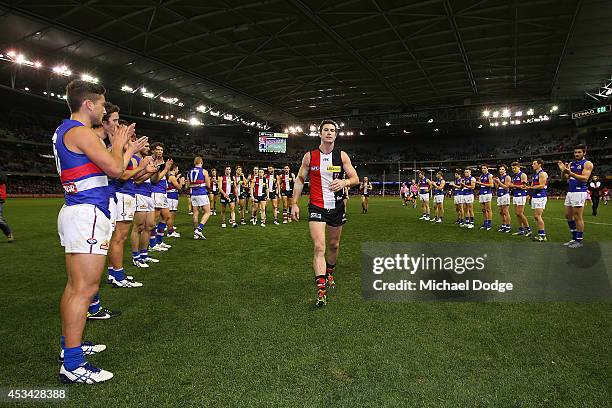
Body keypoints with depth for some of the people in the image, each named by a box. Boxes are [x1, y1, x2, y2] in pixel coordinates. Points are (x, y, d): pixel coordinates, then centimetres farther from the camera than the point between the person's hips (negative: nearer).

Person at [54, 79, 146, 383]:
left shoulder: (65, 131, 20)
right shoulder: (79, 131, -12)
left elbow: (105, 166, 22)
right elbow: (115, 169, -17)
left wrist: (128, 150, 24)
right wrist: (118, 145, 1)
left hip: (75, 212, 11)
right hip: (88, 213, -11)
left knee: (74, 285, 16)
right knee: (85, 289, -9)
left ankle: (69, 346, 28)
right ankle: (72, 365, -3)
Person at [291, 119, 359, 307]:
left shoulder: (342, 156, 2)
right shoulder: (309, 156, 0)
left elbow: (355, 178, 1)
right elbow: (300, 180, 7)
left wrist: (344, 182, -23)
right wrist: (295, 204, 0)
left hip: (337, 207, 3)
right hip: (317, 207, -2)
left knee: (334, 245, 17)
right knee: (319, 247, -14)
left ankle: (329, 275, 43)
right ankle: (321, 291, -14)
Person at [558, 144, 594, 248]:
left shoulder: (587, 164, -5)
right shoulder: (571, 164, 15)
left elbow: (585, 178, -17)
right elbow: (565, 178, 13)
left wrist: (571, 173, -28)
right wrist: (563, 170, -6)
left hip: (579, 192, -7)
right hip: (570, 192, 8)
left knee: (578, 217, -5)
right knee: (568, 216, 11)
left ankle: (579, 241, 3)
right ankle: (574, 238, 21)